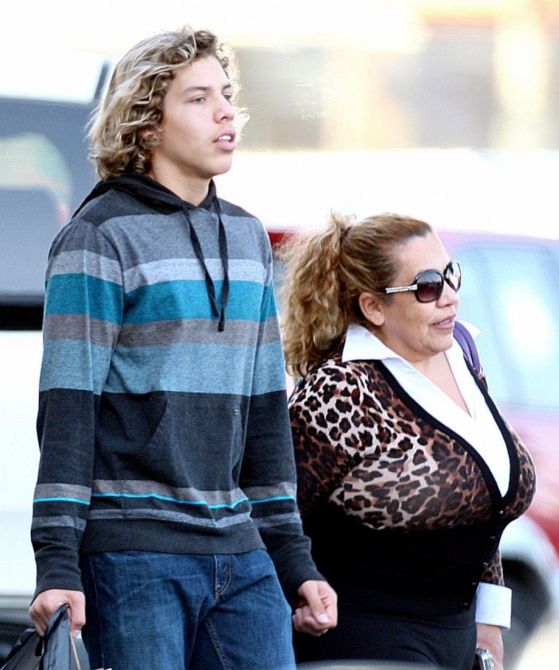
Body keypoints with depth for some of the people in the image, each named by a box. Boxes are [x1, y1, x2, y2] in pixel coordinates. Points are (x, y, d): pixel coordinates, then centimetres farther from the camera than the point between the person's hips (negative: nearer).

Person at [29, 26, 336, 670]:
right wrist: (57, 564, -15)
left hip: (239, 551, 6)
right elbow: (67, 409, -9)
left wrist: (294, 561, 17)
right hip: (130, 554, -6)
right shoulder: (101, 236, -5)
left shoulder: (247, 236, 16)